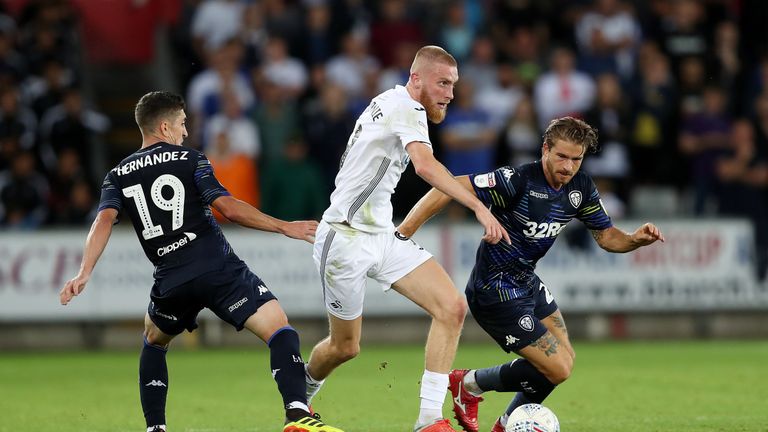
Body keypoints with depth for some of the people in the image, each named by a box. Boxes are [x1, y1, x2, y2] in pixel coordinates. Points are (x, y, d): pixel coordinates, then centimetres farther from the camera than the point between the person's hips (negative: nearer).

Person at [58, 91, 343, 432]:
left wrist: (84, 272, -10)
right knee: (279, 329, -6)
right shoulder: (189, 160, 5)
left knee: (153, 343, 32)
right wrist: (285, 227, -4)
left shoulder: (119, 176, 15)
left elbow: (105, 219, -3)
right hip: (218, 269, -4)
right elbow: (228, 208, -7)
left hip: (171, 281, 4)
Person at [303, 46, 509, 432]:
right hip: (346, 240, -9)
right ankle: (298, 398, 37)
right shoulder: (406, 107, -17)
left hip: (382, 236, 9)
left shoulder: (391, 105, 12)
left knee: (452, 308, -10)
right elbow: (425, 167, -35)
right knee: (345, 347, 5)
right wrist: (479, 207, -42)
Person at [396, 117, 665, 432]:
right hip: (497, 291, -9)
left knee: (564, 358, 15)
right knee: (557, 370, -10)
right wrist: (402, 234, -30)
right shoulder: (518, 181, -26)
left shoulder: (581, 188, -1)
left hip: (527, 282, 9)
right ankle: (470, 384, 9)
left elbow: (607, 237, 9)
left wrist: (636, 239, -13)